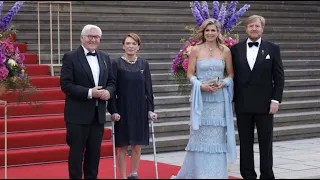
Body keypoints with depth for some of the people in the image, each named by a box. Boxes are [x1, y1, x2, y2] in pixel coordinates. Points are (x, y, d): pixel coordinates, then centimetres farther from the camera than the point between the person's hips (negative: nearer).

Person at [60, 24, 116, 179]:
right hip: (78, 114, -5)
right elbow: (65, 84, -13)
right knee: (76, 151, 0)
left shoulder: (105, 58, 12)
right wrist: (89, 93, -20)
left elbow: (111, 82, 14)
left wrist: (108, 91, -9)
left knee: (94, 152, 10)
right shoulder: (70, 57, -5)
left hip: (98, 114, 5)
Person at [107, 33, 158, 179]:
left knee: (137, 145, 6)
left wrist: (150, 109, 1)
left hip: (140, 110, 3)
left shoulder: (144, 64, 5)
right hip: (122, 110, -3)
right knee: (122, 146, 3)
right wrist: (113, 111, -11)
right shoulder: (116, 64, -3)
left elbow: (148, 89, 7)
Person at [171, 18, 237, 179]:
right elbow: (190, 74, 1)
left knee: (218, 135, 2)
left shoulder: (225, 50, 5)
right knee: (201, 134, 1)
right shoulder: (196, 50, 1)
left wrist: (223, 83, -11)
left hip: (219, 98, 1)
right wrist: (201, 85, -15)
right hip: (201, 97, -1)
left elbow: (231, 74, 8)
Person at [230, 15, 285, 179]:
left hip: (264, 104, -1)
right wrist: (231, 100, 2)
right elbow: (233, 76, 7)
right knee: (245, 142, 6)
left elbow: (279, 77, 1)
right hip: (243, 104, 1)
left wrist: (276, 100, -7)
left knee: (266, 142, 4)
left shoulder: (272, 48, 2)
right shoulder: (236, 49, 5)